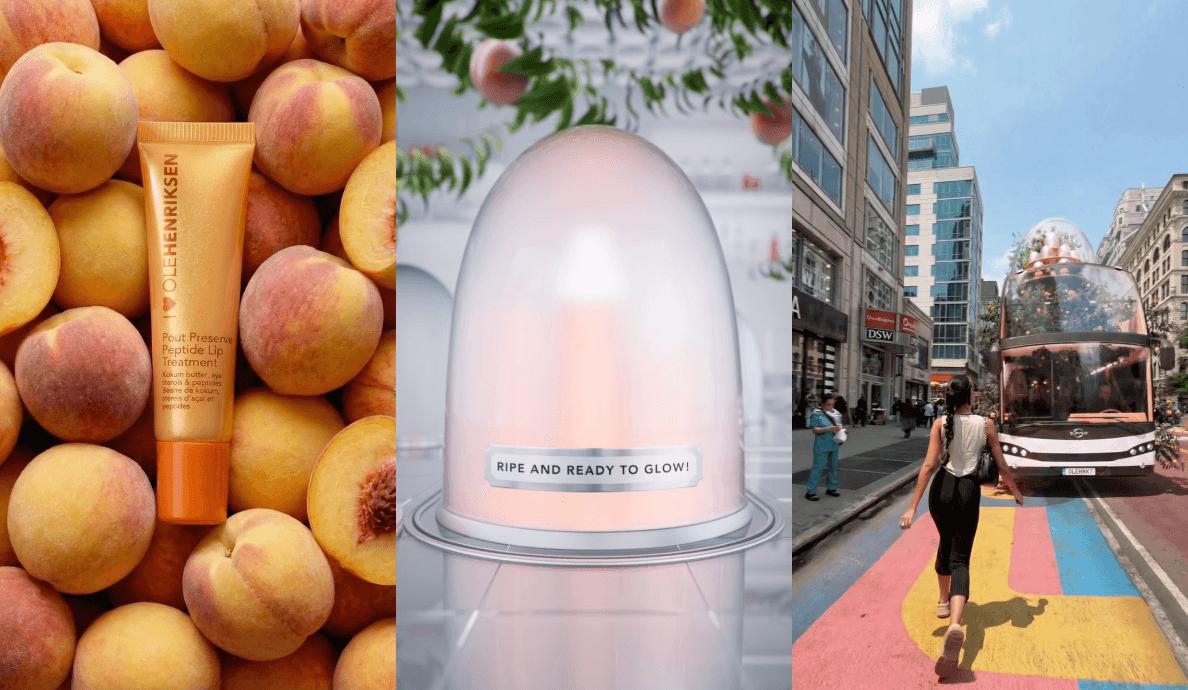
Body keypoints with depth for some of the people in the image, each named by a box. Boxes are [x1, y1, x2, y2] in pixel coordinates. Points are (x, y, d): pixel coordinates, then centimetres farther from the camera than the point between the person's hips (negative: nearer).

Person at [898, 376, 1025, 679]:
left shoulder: (940, 424, -4)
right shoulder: (985, 424, -2)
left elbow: (929, 465, -11)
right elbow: (1002, 466, 5)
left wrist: (913, 506, -12)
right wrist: (1015, 491, 25)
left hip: (942, 488, 1)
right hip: (968, 490, -1)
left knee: (946, 543, 29)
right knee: (960, 558, -2)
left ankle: (944, 601, 45)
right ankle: (955, 623, -27)